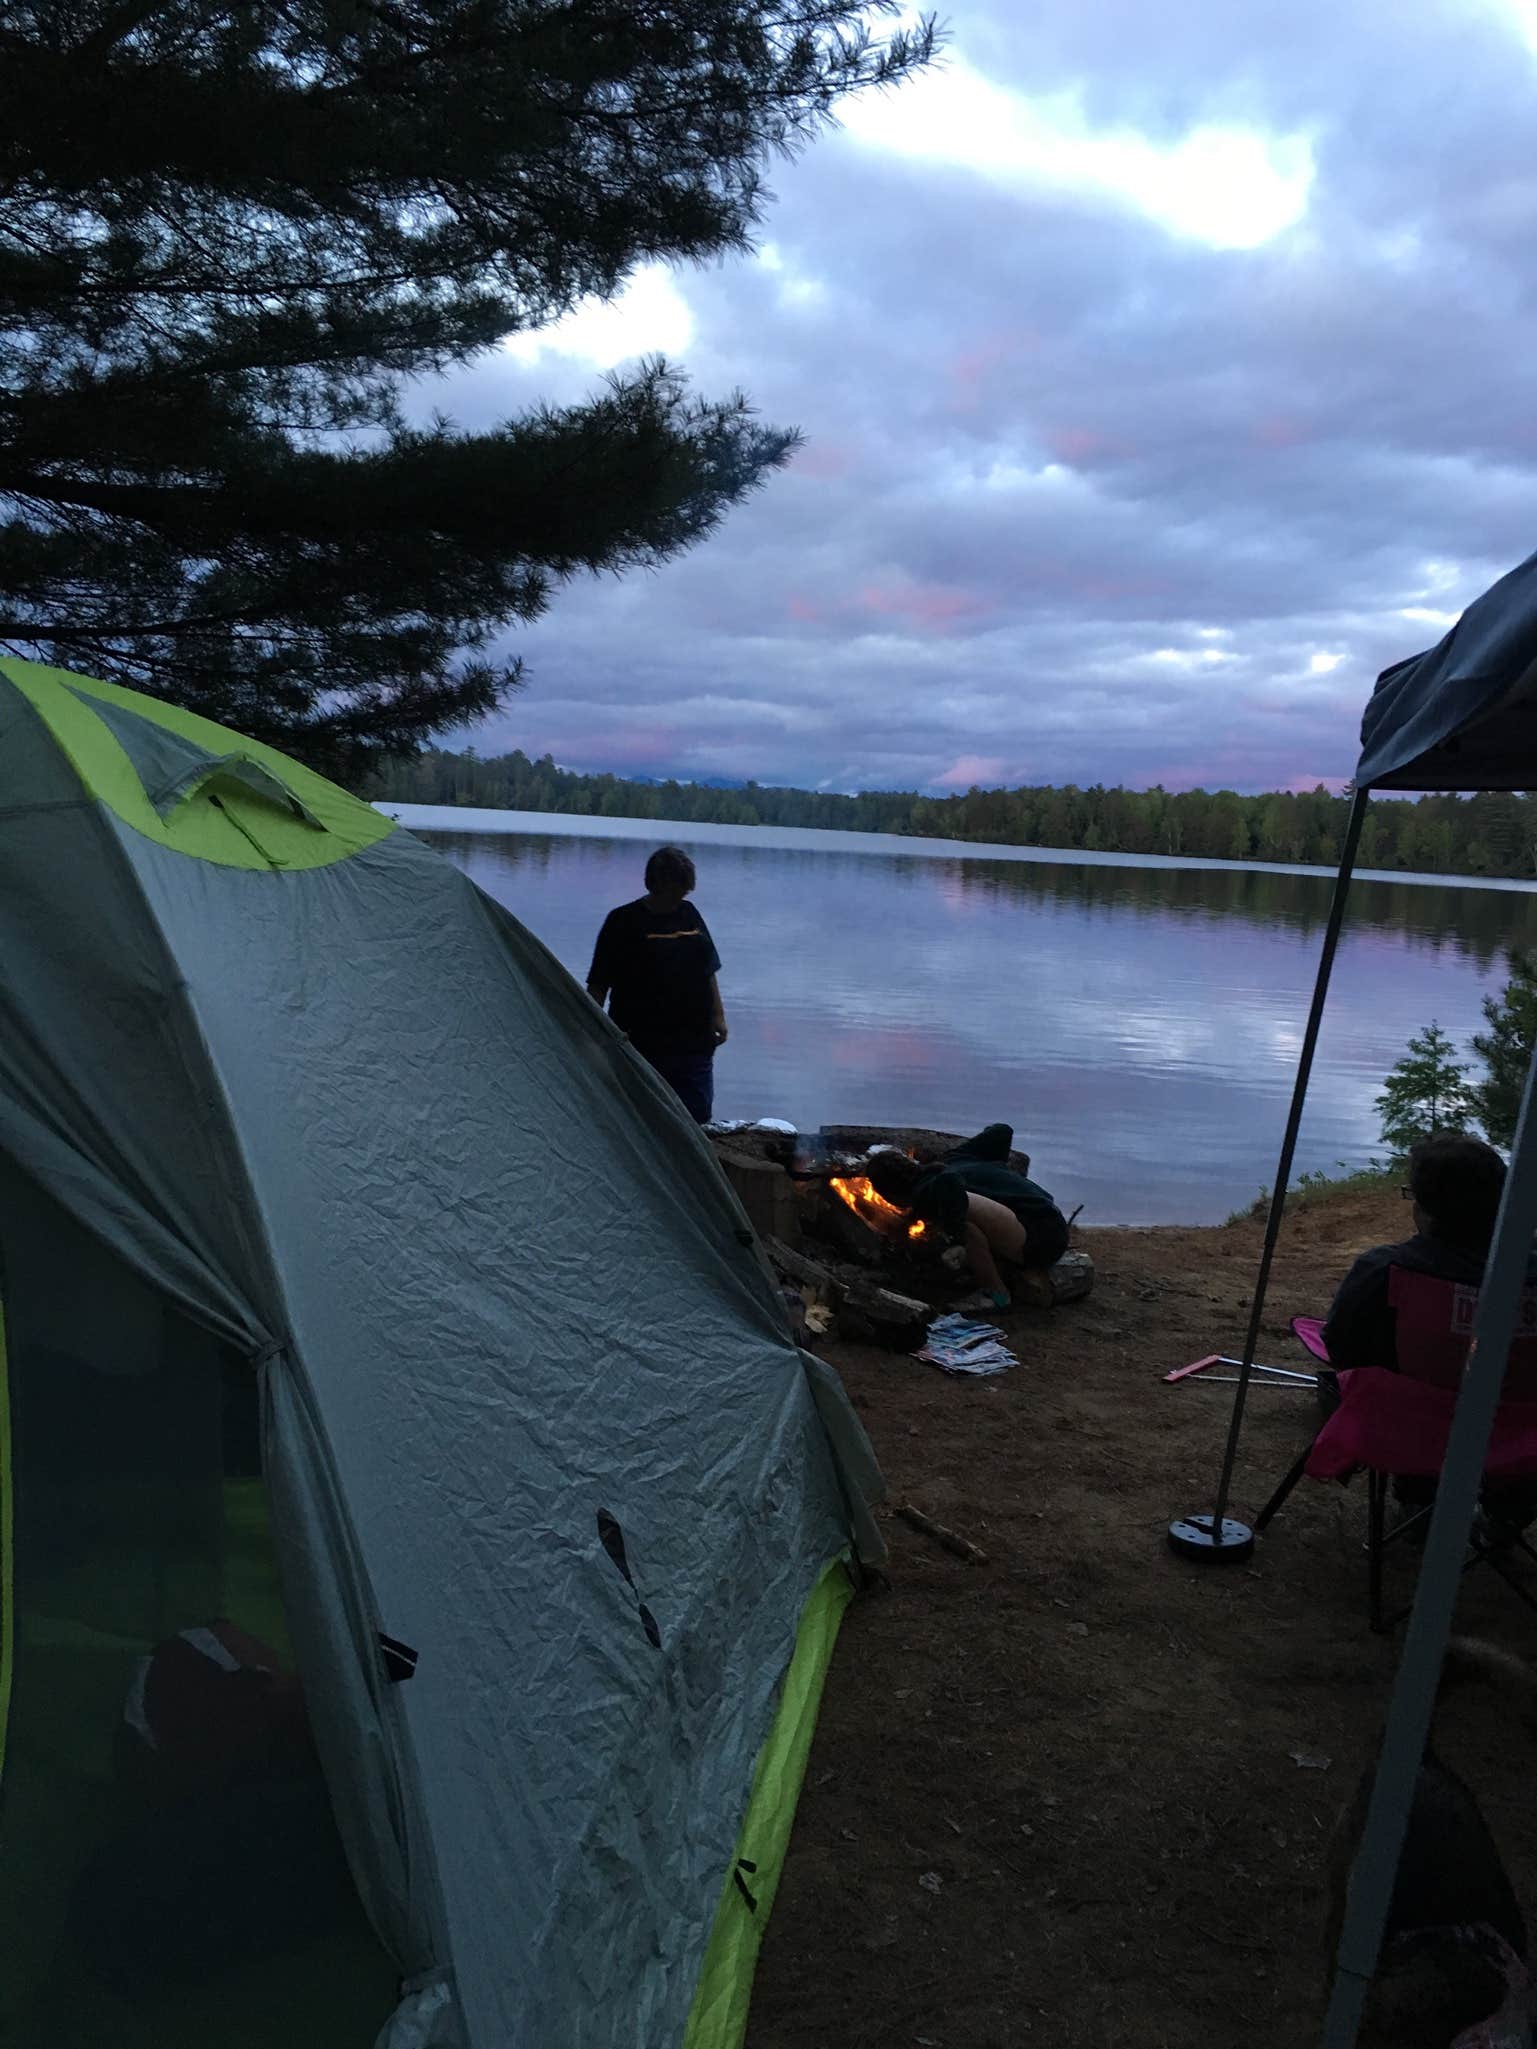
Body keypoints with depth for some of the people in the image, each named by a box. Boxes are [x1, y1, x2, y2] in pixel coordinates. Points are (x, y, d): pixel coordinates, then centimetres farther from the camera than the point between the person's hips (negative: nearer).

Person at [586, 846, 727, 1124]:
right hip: (642, 1045, -5)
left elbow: (709, 971, 19)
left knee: (699, 1119, 7)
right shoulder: (623, 921, -5)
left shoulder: (689, 914, 11)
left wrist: (717, 1015, 12)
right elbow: (597, 985, -5)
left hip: (695, 1043, 5)